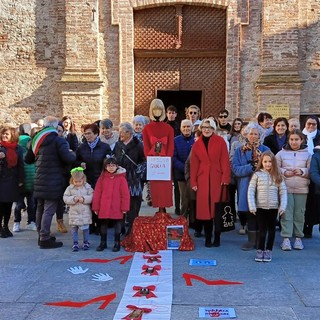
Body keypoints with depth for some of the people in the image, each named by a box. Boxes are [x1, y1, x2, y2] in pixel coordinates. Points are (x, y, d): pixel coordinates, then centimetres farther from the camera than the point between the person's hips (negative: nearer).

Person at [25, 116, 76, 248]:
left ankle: (41, 236, 27)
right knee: (49, 210, -4)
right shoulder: (58, 141, -11)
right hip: (53, 182, -7)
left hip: (39, 181, 7)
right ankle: (45, 239, -1)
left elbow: (28, 159, 17)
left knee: (40, 209, 16)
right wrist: (73, 153, 0)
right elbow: (68, 158, -21)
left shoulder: (36, 140, 10)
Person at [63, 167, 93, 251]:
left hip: (85, 213, -1)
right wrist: (73, 199, -19)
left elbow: (91, 197, -7)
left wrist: (84, 199, -21)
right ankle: (75, 243, 18)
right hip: (74, 213, 1)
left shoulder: (87, 187, -3)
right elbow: (65, 198, -5)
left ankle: (86, 242, 23)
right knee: (74, 228, 7)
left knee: (85, 228, 8)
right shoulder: (70, 188, -2)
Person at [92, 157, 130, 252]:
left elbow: (125, 194, -4)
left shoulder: (121, 178, -4)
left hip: (117, 208, -2)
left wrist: (124, 207, -7)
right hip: (104, 208, 2)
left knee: (117, 225, 8)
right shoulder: (102, 178, 3)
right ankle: (103, 243, 25)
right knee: (103, 225, 11)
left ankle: (117, 243, 21)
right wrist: (96, 207, 1)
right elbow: (97, 193, 3)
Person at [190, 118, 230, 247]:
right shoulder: (197, 144, 10)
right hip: (202, 180, 2)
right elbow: (194, 164, 9)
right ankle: (208, 238, 10)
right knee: (205, 208, 1)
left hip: (217, 179, -2)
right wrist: (193, 182, 2)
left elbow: (225, 161, -2)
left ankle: (217, 238, 10)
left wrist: (225, 178, -10)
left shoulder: (220, 141, 2)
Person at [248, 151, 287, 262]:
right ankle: (260, 250, 13)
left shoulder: (277, 176, 3)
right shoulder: (257, 175, -3)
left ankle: (268, 251, 20)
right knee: (262, 230, 0)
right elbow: (251, 191, -5)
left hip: (274, 207, 2)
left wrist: (282, 206, -6)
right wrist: (252, 206, -11)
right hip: (260, 207, -2)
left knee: (271, 229, 10)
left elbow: (283, 191, 2)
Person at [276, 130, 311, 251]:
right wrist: (284, 172, -12)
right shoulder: (281, 153, 4)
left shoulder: (307, 154, 6)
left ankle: (298, 238, 16)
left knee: (299, 214, 5)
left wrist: (302, 171, -11)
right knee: (286, 213, -2)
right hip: (285, 188, -1)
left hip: (302, 189, 1)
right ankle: (286, 238, 2)